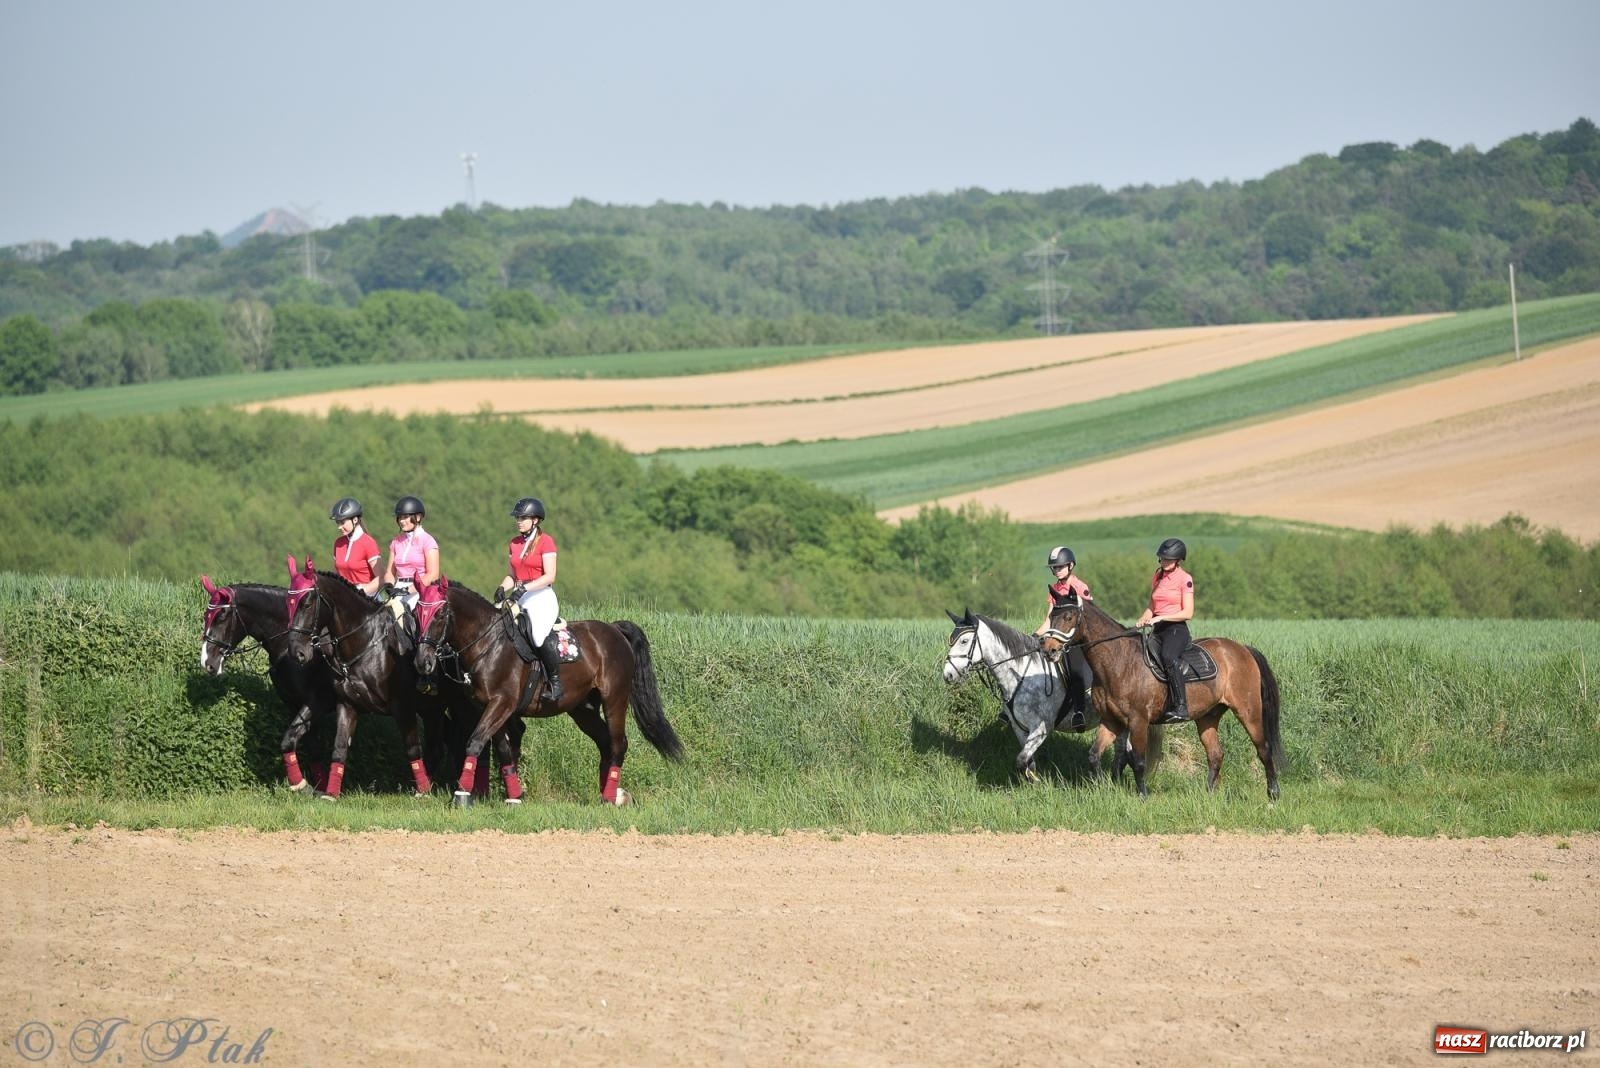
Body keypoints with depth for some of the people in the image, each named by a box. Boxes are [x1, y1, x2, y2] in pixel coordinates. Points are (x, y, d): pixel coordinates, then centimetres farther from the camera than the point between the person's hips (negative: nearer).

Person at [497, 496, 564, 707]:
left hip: (542, 596, -7)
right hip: (520, 597, 7)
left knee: (540, 633, -30)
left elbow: (549, 576, -11)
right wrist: (503, 589, -4)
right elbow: (511, 575, 17)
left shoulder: (546, 542, -5)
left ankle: (556, 682, -20)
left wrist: (525, 587, -22)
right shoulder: (515, 544, 15)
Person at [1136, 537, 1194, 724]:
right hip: (1158, 631, 8)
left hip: (1177, 628, -8)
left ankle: (1180, 707, -42)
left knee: (1168, 657, -36)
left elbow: (1188, 613, -10)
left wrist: (1161, 617, -17)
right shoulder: (1157, 578, 16)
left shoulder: (1185, 579, -4)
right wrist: (1143, 619, 0)